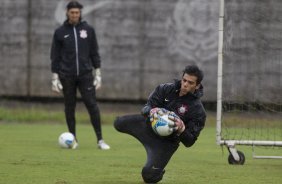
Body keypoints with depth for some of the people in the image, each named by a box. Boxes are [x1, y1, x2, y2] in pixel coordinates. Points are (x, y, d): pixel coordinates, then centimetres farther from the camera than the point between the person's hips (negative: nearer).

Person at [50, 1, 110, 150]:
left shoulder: (88, 30, 4)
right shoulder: (60, 32, 3)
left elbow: (94, 53, 8)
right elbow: (55, 57, 5)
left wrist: (98, 74, 2)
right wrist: (55, 79, 0)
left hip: (85, 74, 0)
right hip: (67, 76, 0)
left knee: (92, 105, -8)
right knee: (69, 107, 5)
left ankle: (100, 140, -7)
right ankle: (73, 140, 15)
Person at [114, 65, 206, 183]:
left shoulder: (198, 111, -20)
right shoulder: (166, 89, -10)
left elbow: (189, 142, -17)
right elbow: (146, 108, -9)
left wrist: (182, 129, -40)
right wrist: (151, 111, -34)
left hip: (167, 141, -4)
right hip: (149, 124, 4)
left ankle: (159, 173, 21)